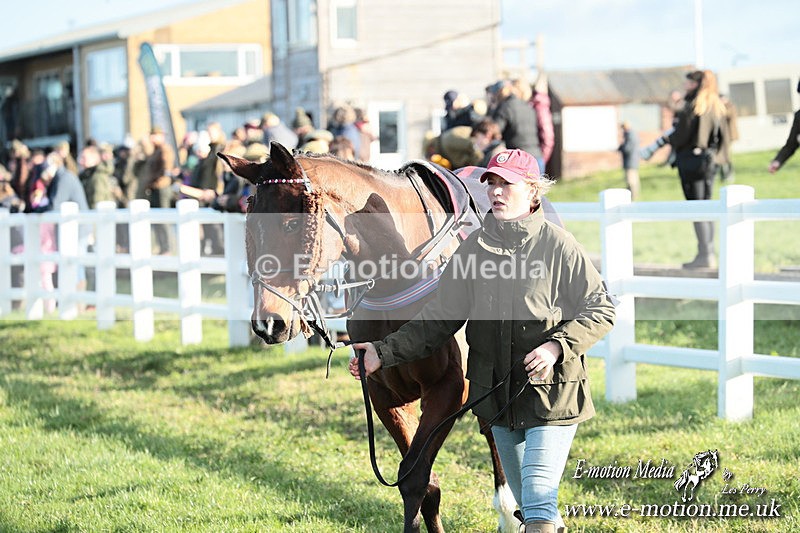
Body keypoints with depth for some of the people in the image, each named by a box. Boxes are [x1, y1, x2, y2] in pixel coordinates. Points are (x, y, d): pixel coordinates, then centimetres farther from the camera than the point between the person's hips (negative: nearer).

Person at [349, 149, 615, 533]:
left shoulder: (558, 245, -9)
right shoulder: (474, 248, 3)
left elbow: (601, 311, -7)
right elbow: (439, 318, 4)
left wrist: (557, 346, -22)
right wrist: (385, 353, -5)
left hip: (553, 393, -5)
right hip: (499, 396, 5)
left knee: (538, 497, -13)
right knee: (524, 500, 18)